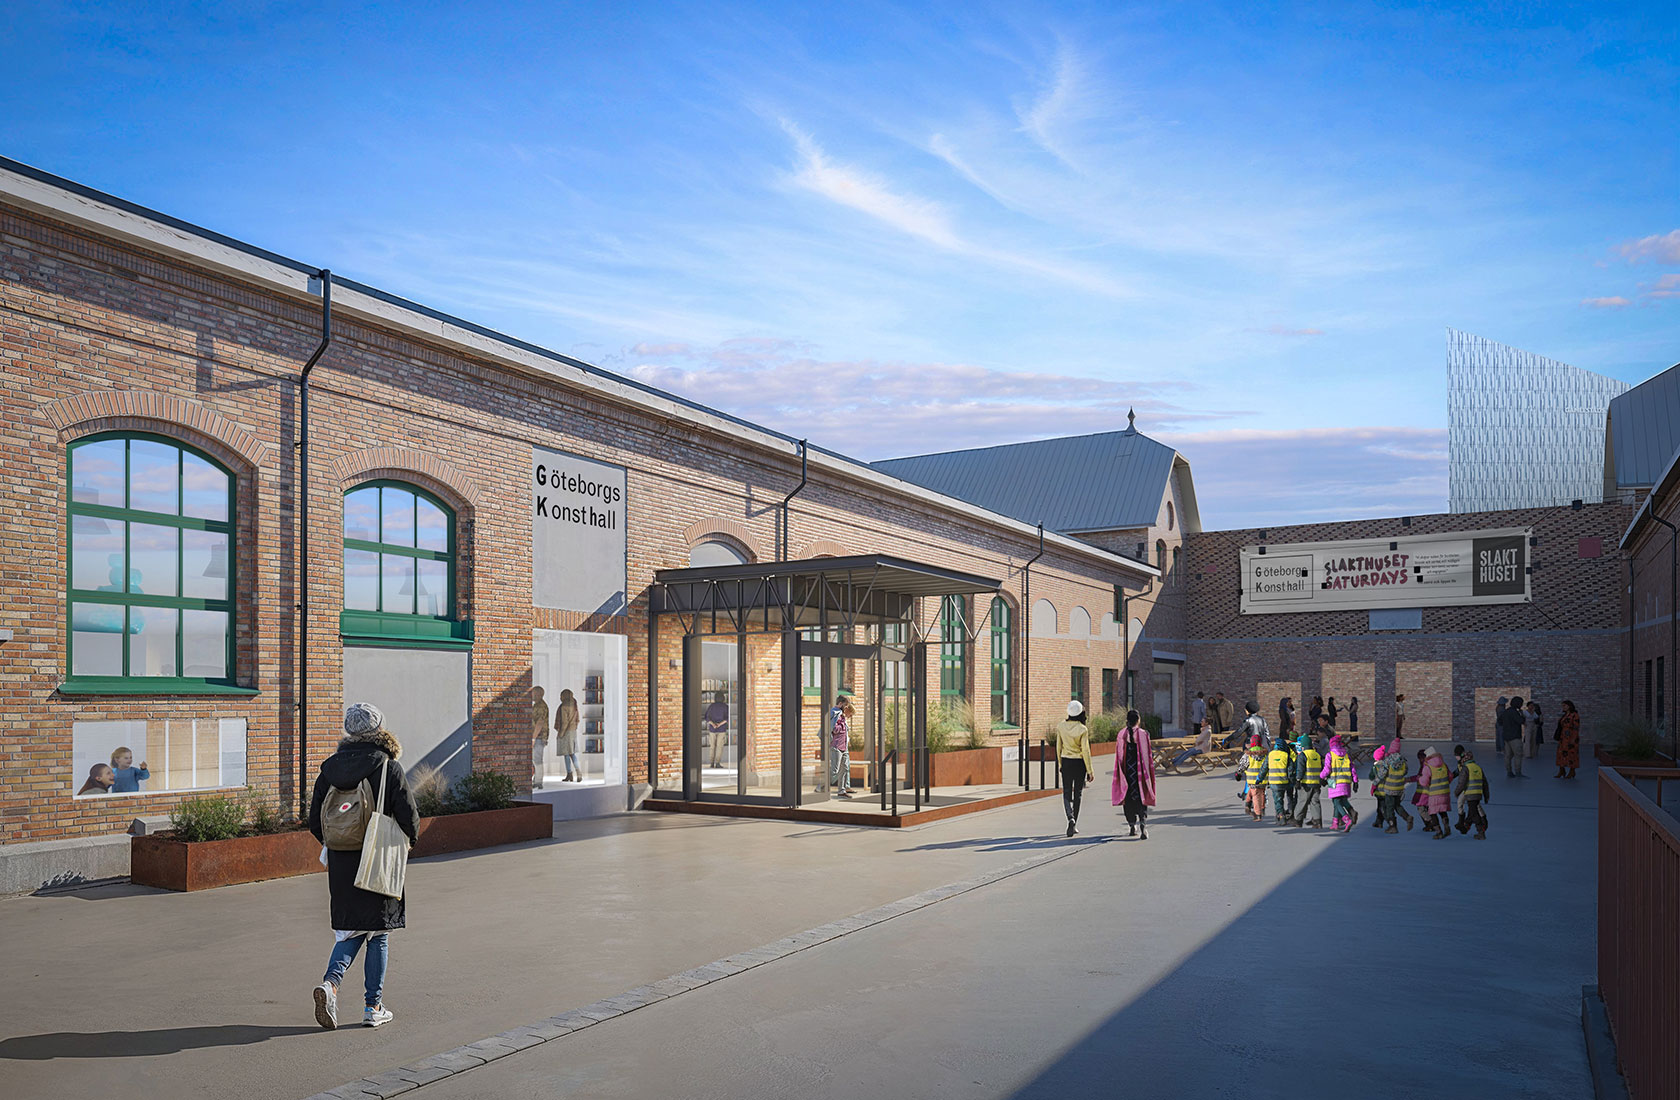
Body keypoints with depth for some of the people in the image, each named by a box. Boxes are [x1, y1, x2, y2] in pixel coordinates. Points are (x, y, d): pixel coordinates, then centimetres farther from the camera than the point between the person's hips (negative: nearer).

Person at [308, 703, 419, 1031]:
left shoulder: (329, 767, 2)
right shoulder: (389, 767, -12)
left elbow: (314, 821, 5)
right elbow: (409, 819, -11)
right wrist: (409, 840, 10)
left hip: (341, 863, 4)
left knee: (351, 929, 16)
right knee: (378, 934, 8)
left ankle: (331, 981, -8)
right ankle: (373, 1007, 13)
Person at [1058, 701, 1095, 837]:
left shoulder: (1061, 727, -3)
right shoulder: (1082, 729, -14)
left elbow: (1058, 747, 4)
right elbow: (1085, 751, -13)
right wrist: (1090, 771, -6)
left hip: (1066, 762, 2)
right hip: (1079, 763, -2)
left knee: (1066, 793, 7)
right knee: (1077, 794, 10)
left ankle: (1070, 818, -18)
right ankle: (1074, 825, 14)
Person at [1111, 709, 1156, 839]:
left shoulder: (1122, 734, -3)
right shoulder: (1143, 734, -9)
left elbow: (1119, 755, -1)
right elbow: (1148, 755, -6)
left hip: (1126, 771, 2)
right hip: (1140, 770, -2)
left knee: (1128, 797, 13)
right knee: (1141, 796, 3)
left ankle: (1132, 827, 17)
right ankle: (1142, 823, -17)